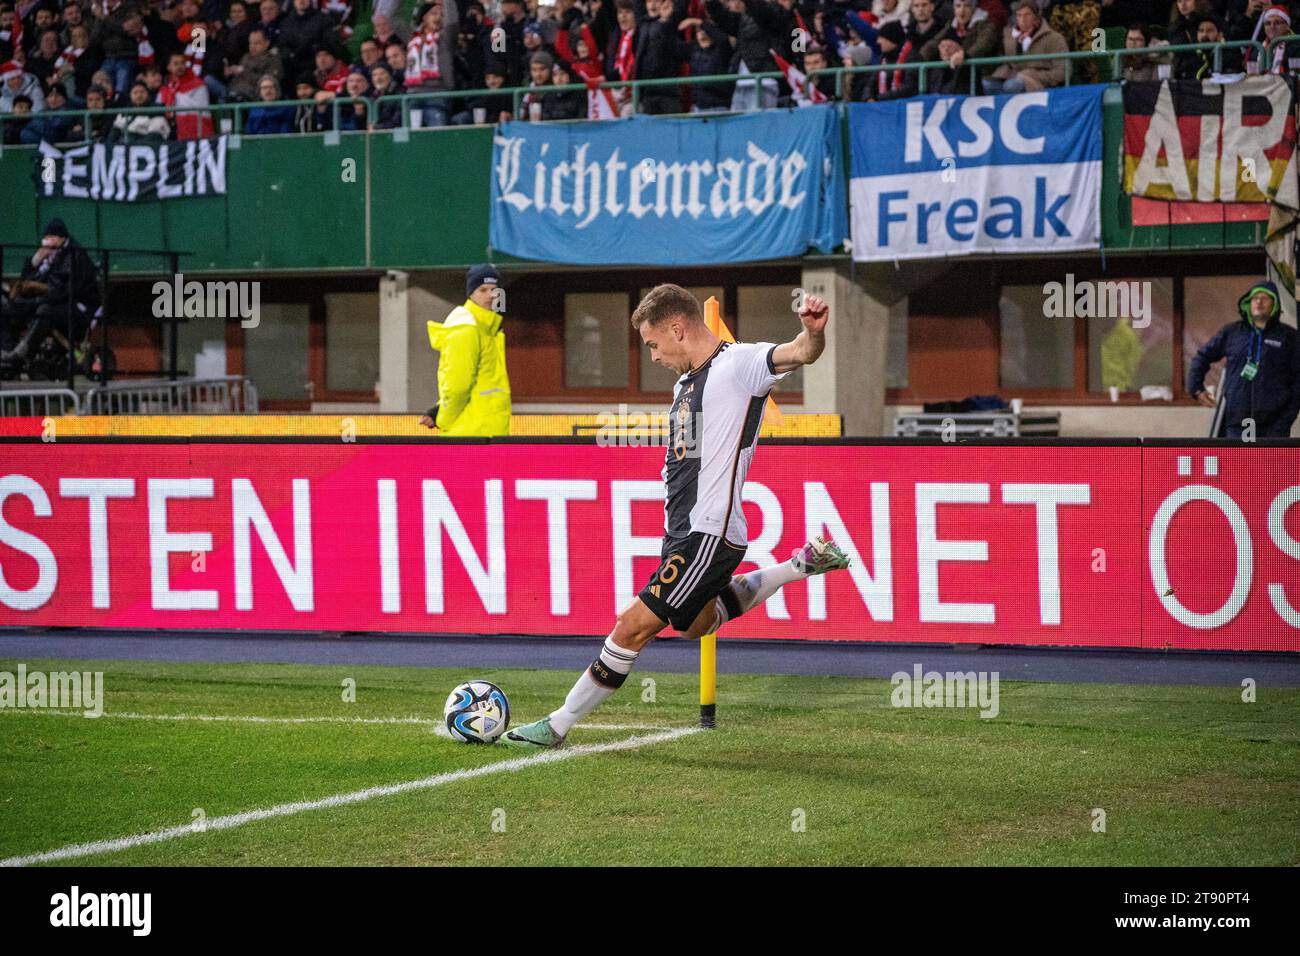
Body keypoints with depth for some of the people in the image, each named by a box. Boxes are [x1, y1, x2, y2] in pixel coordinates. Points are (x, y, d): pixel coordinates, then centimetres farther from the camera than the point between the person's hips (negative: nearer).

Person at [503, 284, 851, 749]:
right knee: (697, 625, 29)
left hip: (710, 533, -10)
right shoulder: (685, 382, 15)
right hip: (683, 531, 10)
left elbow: (800, 354, -30)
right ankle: (803, 563, 32)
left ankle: (558, 726, -1)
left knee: (635, 626, -9)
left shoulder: (739, 363, -13)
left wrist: (813, 331, -52)